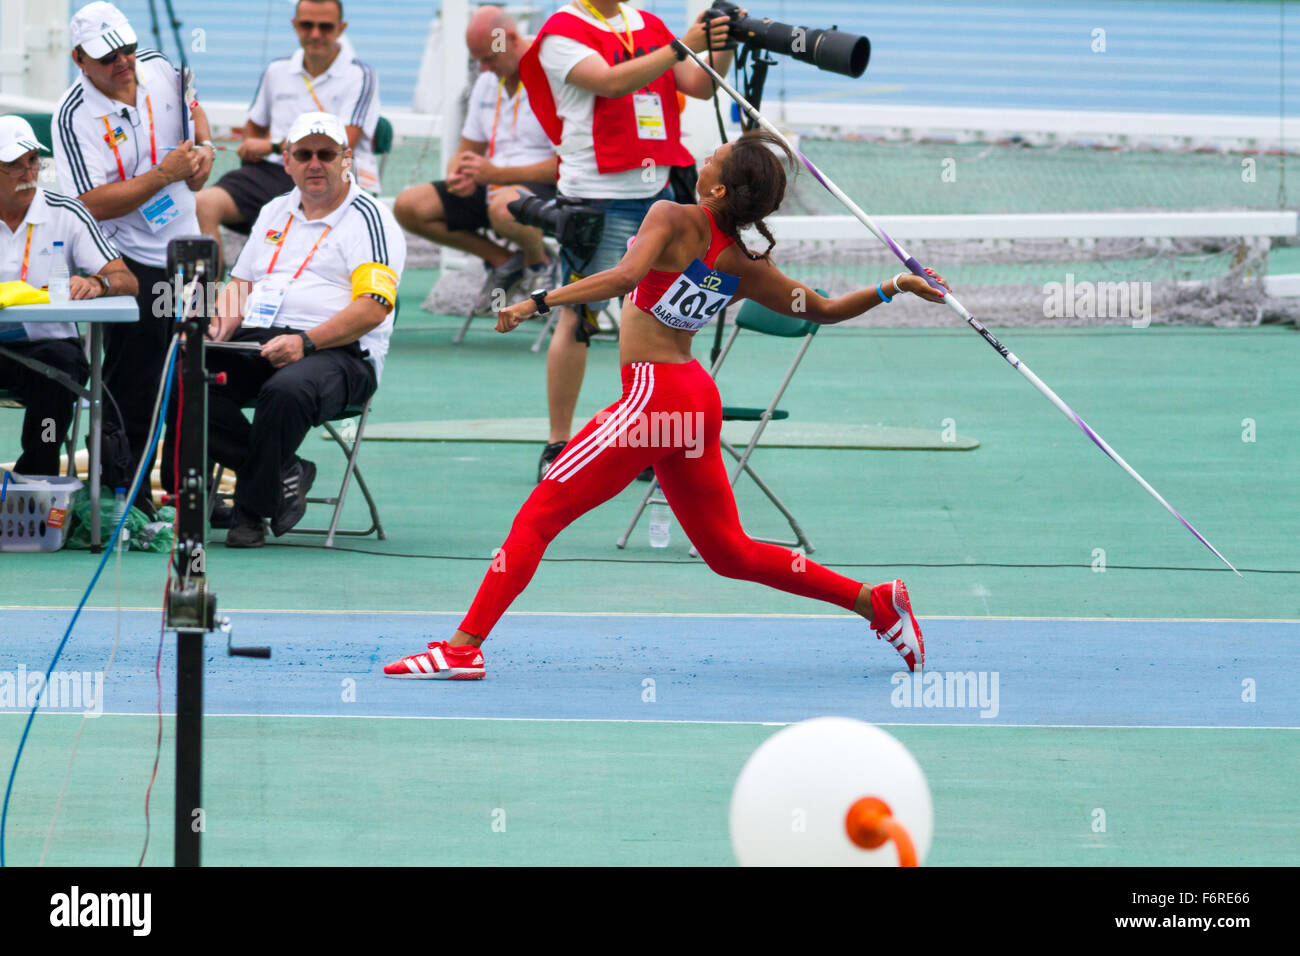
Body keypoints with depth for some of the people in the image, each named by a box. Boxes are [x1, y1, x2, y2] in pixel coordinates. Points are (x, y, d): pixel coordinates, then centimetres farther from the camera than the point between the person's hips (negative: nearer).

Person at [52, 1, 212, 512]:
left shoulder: (160, 68, -1)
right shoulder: (75, 116, -20)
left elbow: (192, 106, 23)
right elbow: (96, 204, -26)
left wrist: (203, 148, 3)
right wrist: (166, 173, -29)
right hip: (131, 256, -7)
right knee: (133, 392, -7)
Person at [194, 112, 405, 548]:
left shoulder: (370, 220, 2)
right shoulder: (275, 212, 25)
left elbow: (372, 309, -10)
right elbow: (240, 284, 30)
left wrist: (305, 342, -22)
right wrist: (223, 323, 6)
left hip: (337, 351, -6)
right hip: (252, 346, 6)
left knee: (286, 390, -41)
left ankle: (251, 510, -19)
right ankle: (285, 474, -15)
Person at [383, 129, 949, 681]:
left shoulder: (674, 219, -13)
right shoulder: (746, 267, 6)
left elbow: (627, 276, -29)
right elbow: (824, 310, 14)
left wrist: (539, 302, -30)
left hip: (654, 391, -7)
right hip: (697, 399, 7)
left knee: (538, 515, -5)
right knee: (729, 552, 18)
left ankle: (464, 647, -10)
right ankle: (875, 602, 17)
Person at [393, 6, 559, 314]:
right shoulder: (487, 83, 13)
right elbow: (467, 151, 20)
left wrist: (497, 174, -23)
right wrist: (458, 175, -6)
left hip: (542, 186, -8)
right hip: (492, 185, 8)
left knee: (504, 207, -43)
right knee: (408, 205, -8)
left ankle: (539, 262, -7)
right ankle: (501, 260, 4)